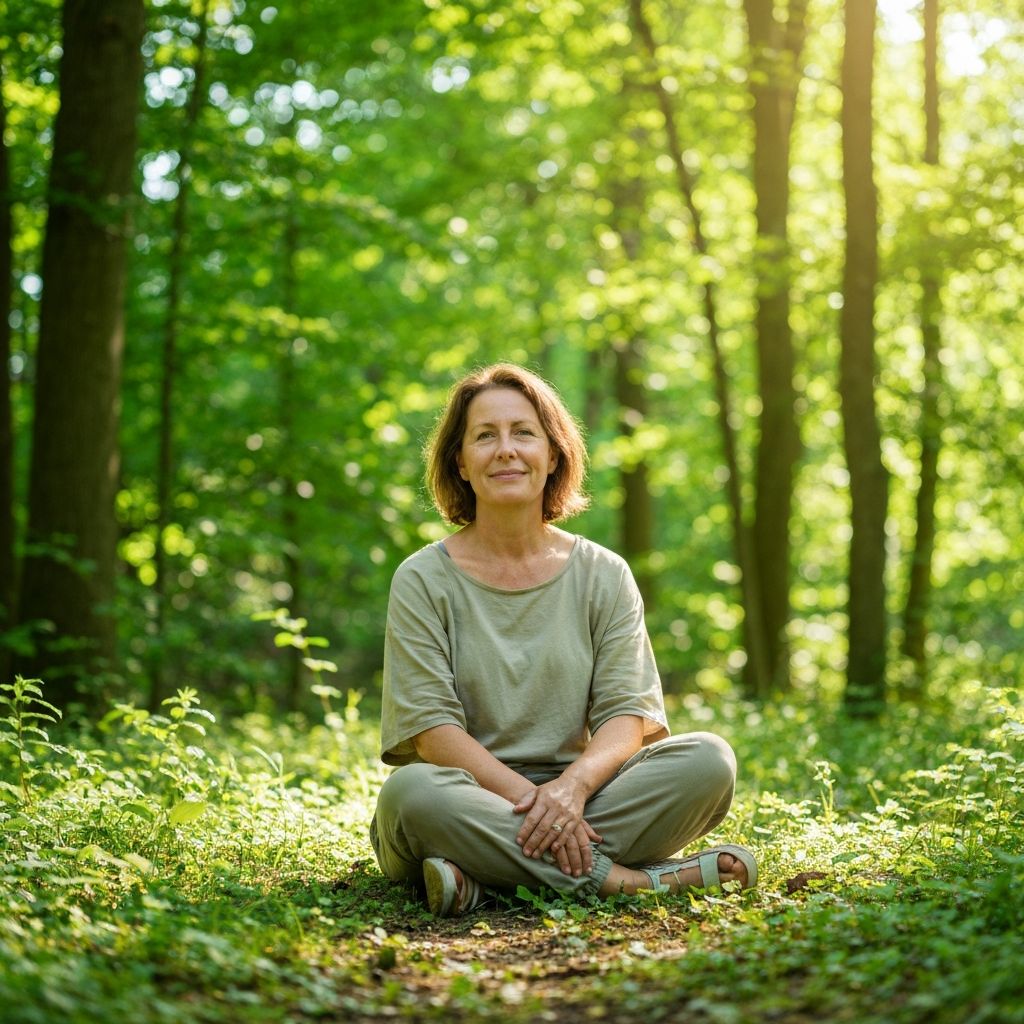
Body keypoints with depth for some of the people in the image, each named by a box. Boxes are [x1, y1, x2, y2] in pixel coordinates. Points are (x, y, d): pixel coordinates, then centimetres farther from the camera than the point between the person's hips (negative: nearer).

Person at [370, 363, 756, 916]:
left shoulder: (603, 575, 8)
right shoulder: (422, 580, 1)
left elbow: (625, 714, -2)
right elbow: (432, 730, -9)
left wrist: (572, 785, -24)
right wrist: (528, 799, -24)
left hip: (581, 800, 2)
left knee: (708, 759, -21)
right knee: (411, 791, -36)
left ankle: (486, 877, -27)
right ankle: (633, 880, -27)